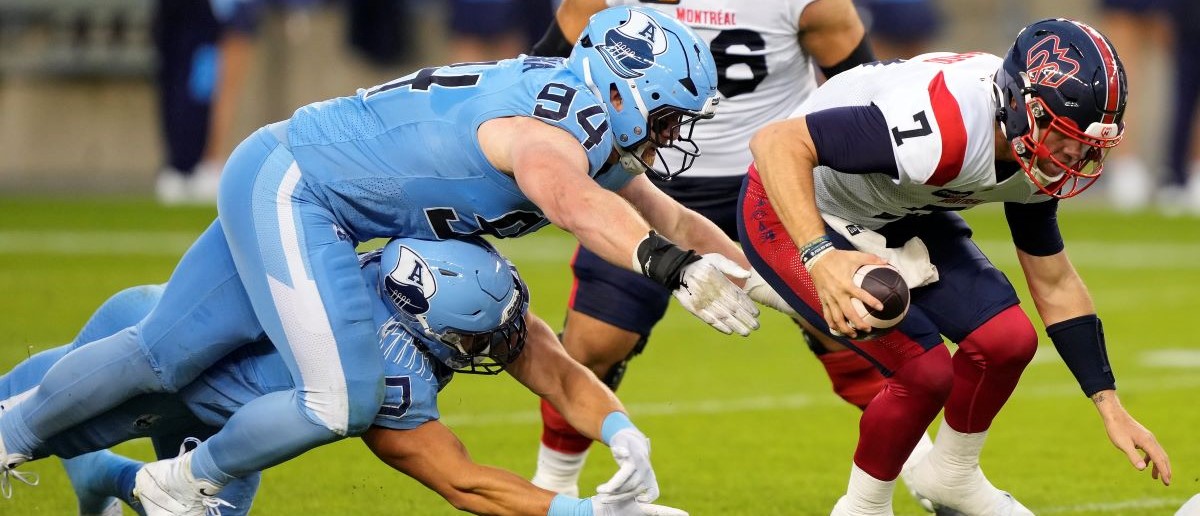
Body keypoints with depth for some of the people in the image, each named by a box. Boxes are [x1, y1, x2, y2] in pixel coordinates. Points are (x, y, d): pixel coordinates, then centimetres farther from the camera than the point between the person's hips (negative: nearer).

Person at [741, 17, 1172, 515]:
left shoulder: (1035, 153, -13)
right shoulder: (942, 133, -40)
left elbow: (1054, 285, 3)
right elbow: (776, 142, -42)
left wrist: (1111, 410, 0)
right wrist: (821, 258, -55)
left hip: (895, 212, 8)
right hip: (793, 212, -7)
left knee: (1007, 340, -4)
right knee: (925, 371, -17)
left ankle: (952, 476, 24)